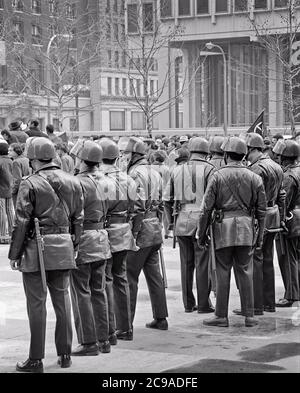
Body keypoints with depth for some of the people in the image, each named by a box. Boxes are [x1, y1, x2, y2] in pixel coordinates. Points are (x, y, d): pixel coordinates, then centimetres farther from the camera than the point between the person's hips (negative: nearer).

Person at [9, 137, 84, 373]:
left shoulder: (30, 184, -9)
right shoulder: (72, 183, 7)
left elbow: (21, 223, -11)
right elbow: (78, 219, 10)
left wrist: (14, 254, -5)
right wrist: (74, 246, 18)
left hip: (36, 249, -5)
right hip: (63, 248, 5)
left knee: (37, 304, 0)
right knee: (62, 299, 13)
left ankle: (36, 360, 4)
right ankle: (65, 354, 18)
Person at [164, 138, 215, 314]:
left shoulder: (178, 170, 10)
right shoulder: (209, 169, -5)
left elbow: (167, 199, 11)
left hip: (182, 222, 5)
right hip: (201, 220, -5)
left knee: (186, 263, 11)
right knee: (203, 264, 0)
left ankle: (188, 303, 16)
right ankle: (203, 304, 3)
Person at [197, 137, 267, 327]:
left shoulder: (218, 176, -3)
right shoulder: (254, 178, 5)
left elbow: (206, 208, -4)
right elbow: (262, 210, 7)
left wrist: (201, 233, 4)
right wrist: (260, 235, 15)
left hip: (223, 226, -2)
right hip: (246, 227, 2)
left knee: (223, 272, 3)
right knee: (245, 272, 8)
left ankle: (222, 316, 6)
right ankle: (249, 315, 9)